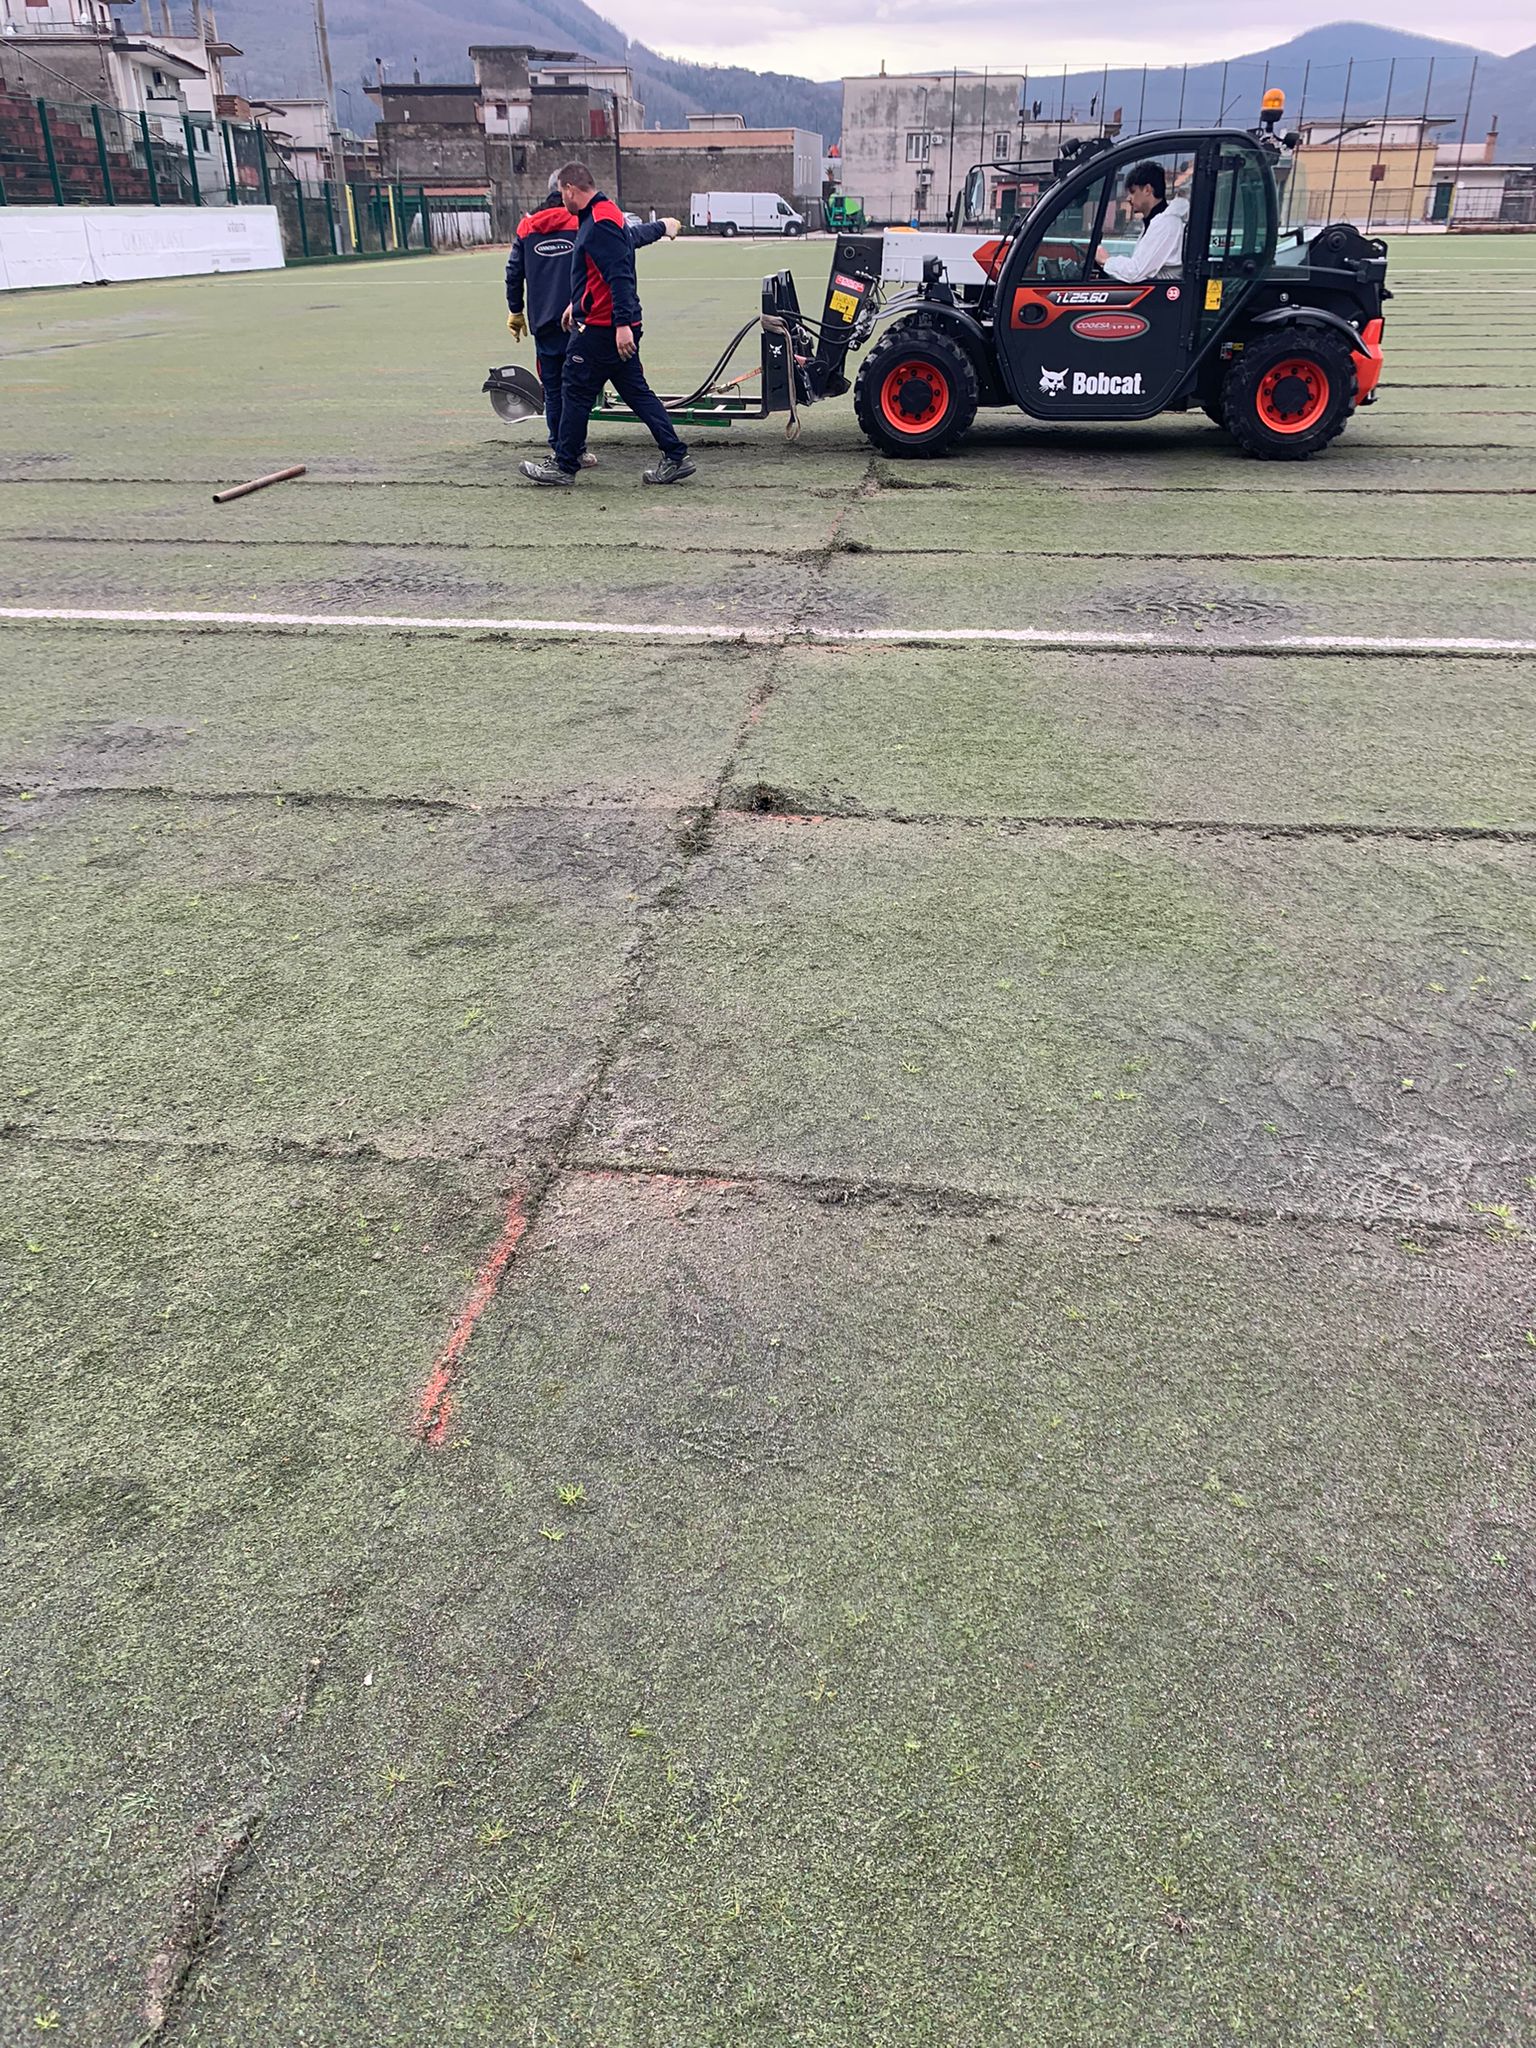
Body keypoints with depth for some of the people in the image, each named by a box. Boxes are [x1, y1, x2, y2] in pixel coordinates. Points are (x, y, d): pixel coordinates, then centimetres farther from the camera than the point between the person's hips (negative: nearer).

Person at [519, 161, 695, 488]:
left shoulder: (600, 223, -16)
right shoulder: (598, 215, 17)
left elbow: (619, 276, -24)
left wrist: (622, 324, -29)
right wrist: (577, 304, 34)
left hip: (600, 327, -10)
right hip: (616, 326, 10)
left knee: (576, 392, 0)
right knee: (636, 391, 10)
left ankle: (564, 466, 9)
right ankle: (675, 458, 7)